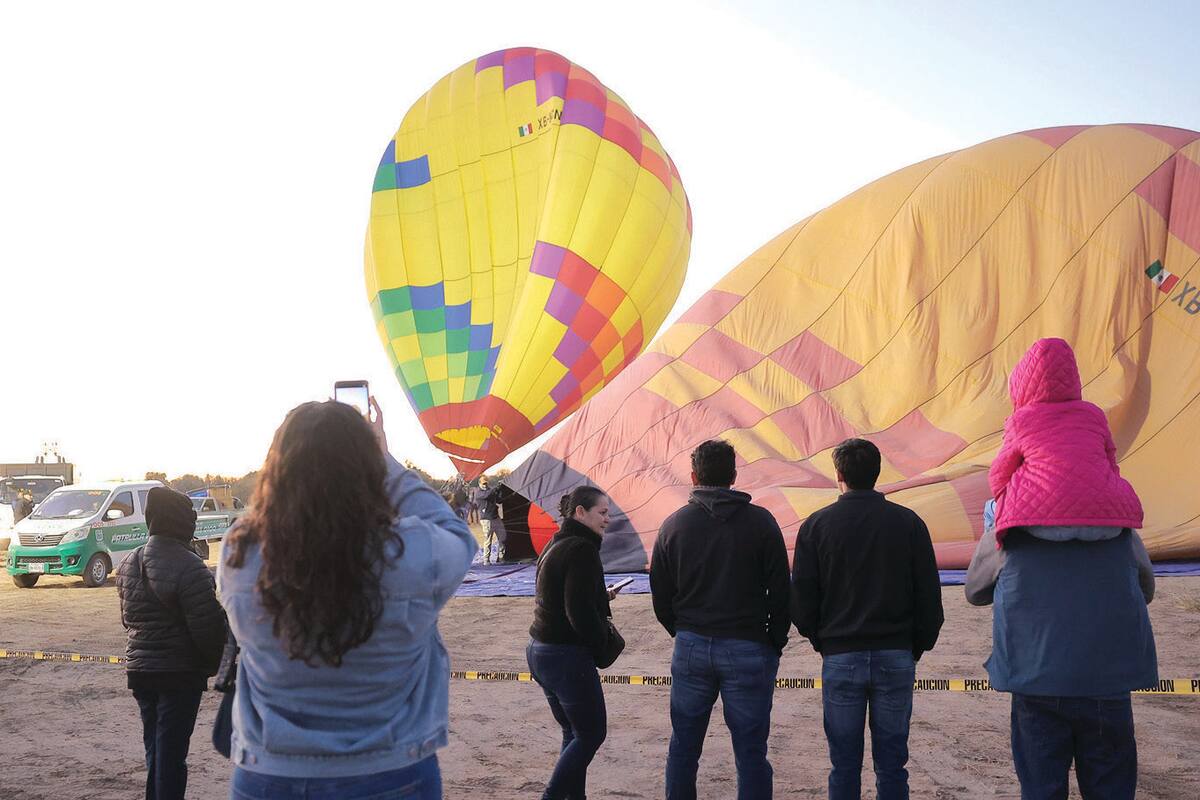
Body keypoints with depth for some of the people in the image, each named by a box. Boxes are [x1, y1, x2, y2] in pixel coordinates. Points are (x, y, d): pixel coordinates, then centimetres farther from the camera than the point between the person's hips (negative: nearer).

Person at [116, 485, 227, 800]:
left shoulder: (128, 564, 3)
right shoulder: (188, 566, -21)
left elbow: (127, 618, 14)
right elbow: (206, 627, -20)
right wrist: (215, 663, -4)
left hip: (138, 669, 7)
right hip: (180, 673, -7)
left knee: (154, 748, 19)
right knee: (172, 752, 1)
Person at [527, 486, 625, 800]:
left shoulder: (554, 546, 13)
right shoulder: (582, 550, -17)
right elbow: (580, 611, -22)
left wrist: (602, 596, 17)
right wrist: (604, 644, -9)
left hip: (538, 652, 10)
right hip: (568, 656, -10)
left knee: (573, 732, 16)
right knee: (591, 734, 1)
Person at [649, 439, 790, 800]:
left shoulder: (674, 524, 3)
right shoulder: (761, 521, -4)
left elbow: (661, 595, 7)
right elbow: (780, 591, -3)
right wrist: (775, 644, 8)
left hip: (691, 648, 2)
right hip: (748, 650, -2)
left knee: (683, 747, 14)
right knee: (750, 753, 4)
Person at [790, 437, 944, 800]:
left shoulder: (816, 526, -3)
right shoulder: (909, 522, 0)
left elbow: (801, 602, -2)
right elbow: (930, 597, 1)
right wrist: (916, 648, 13)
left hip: (840, 658, -1)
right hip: (897, 657, 1)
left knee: (844, 765, 7)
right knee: (891, 763, 9)